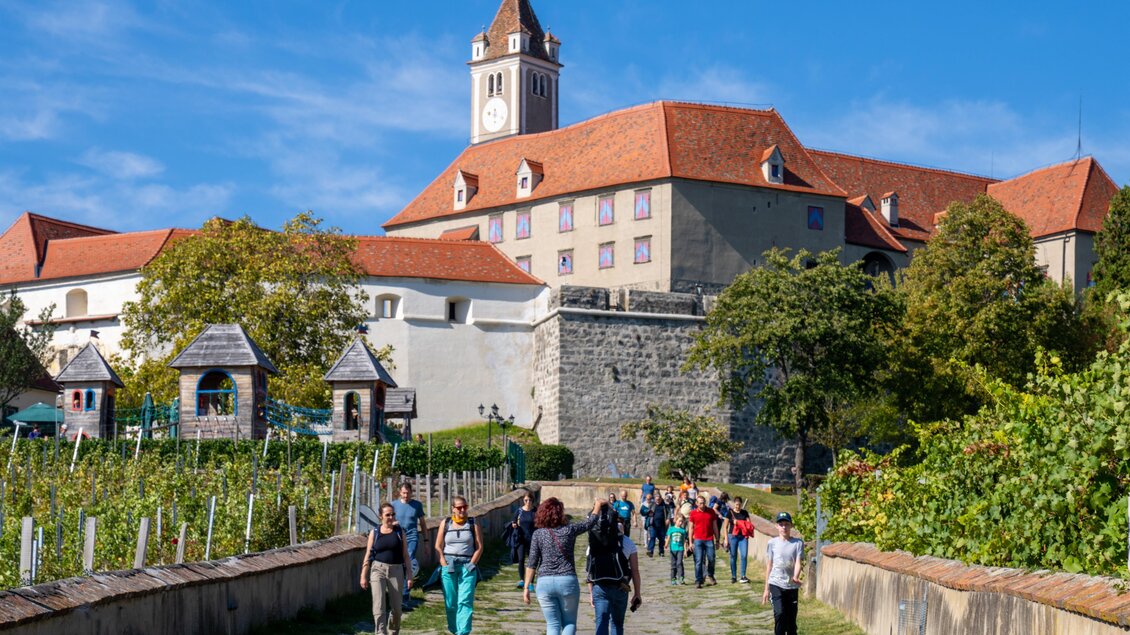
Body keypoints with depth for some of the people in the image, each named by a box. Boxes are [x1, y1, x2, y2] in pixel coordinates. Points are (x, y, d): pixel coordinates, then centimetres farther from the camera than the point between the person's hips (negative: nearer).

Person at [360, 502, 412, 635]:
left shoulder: (400, 532, 5)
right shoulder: (374, 533, 4)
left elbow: (405, 555, 5)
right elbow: (368, 555, 5)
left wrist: (409, 575, 1)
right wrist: (363, 576, 1)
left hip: (396, 571, 1)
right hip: (378, 569, -1)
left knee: (396, 607, 8)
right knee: (379, 605, -15)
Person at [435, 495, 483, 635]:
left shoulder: (473, 524, 5)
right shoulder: (445, 523, 8)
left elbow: (479, 547, 3)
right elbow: (438, 547, 8)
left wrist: (471, 564, -5)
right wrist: (444, 565, -2)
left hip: (467, 567, -1)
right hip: (449, 567, 2)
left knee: (465, 601, -11)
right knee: (450, 602, 4)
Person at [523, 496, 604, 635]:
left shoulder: (538, 534, 0)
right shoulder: (569, 530, -1)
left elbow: (532, 563, -3)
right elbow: (590, 522, 16)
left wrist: (527, 587, 1)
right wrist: (598, 504, 33)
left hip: (545, 582, 1)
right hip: (567, 581, -1)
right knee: (569, 622, 13)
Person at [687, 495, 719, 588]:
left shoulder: (711, 512, 5)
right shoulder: (693, 513, 2)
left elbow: (715, 526, 11)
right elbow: (691, 528, 7)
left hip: (709, 540, 1)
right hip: (698, 540, -1)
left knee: (711, 559, 5)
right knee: (699, 561, -4)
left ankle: (710, 576, 30)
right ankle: (698, 581, 0)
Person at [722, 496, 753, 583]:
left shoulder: (744, 513, 8)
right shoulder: (730, 513, 1)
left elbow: (749, 524, 8)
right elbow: (725, 527, 3)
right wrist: (726, 539, -4)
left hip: (743, 537, 2)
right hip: (732, 536, -2)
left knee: (744, 556, -9)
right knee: (733, 557, 4)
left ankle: (743, 576, -1)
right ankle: (733, 576, 14)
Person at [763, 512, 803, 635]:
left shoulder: (798, 543, 0)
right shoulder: (772, 542, 3)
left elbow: (798, 563, -9)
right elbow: (769, 566, 8)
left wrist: (795, 577, -30)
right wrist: (766, 589, 9)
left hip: (792, 586, 1)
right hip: (776, 584, -1)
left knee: (791, 620, 7)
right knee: (779, 614, -19)